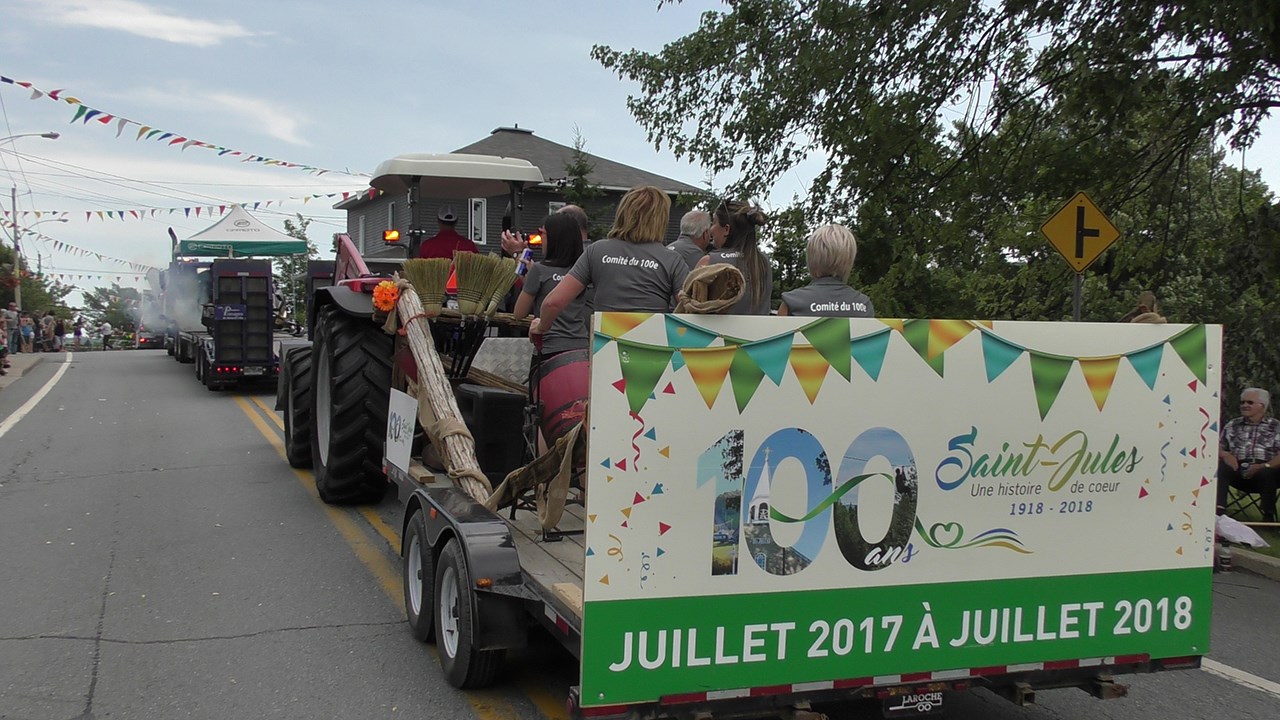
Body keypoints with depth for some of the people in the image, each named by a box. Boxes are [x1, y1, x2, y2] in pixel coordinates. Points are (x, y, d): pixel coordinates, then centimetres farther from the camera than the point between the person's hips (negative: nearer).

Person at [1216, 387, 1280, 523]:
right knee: (1219, 466, -30)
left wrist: (1264, 466, -20)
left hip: (1264, 472, -2)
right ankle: (1217, 510, -35)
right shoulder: (1233, 425, 22)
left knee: (1266, 473, -38)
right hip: (1238, 470, 2)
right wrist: (1225, 455, -8)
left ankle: (1268, 516, -27)